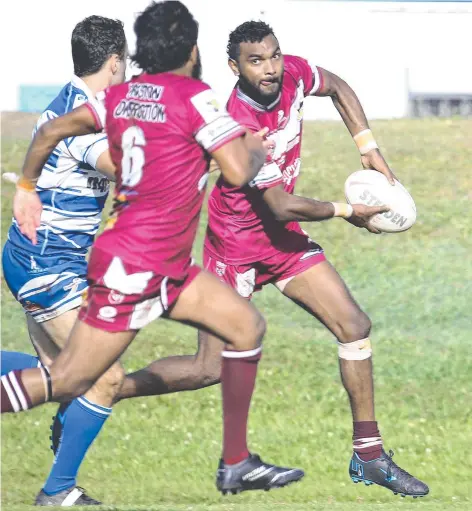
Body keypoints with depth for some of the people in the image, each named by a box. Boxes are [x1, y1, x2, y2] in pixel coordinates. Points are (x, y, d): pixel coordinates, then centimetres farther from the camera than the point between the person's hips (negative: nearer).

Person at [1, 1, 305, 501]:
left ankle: (237, 464, 15)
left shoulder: (123, 96, 9)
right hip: (133, 269, -9)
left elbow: (53, 128, 11)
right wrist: (258, 151, 3)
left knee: (246, 325, 13)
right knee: (66, 381, -6)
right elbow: (237, 172, -18)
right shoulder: (193, 95, -14)